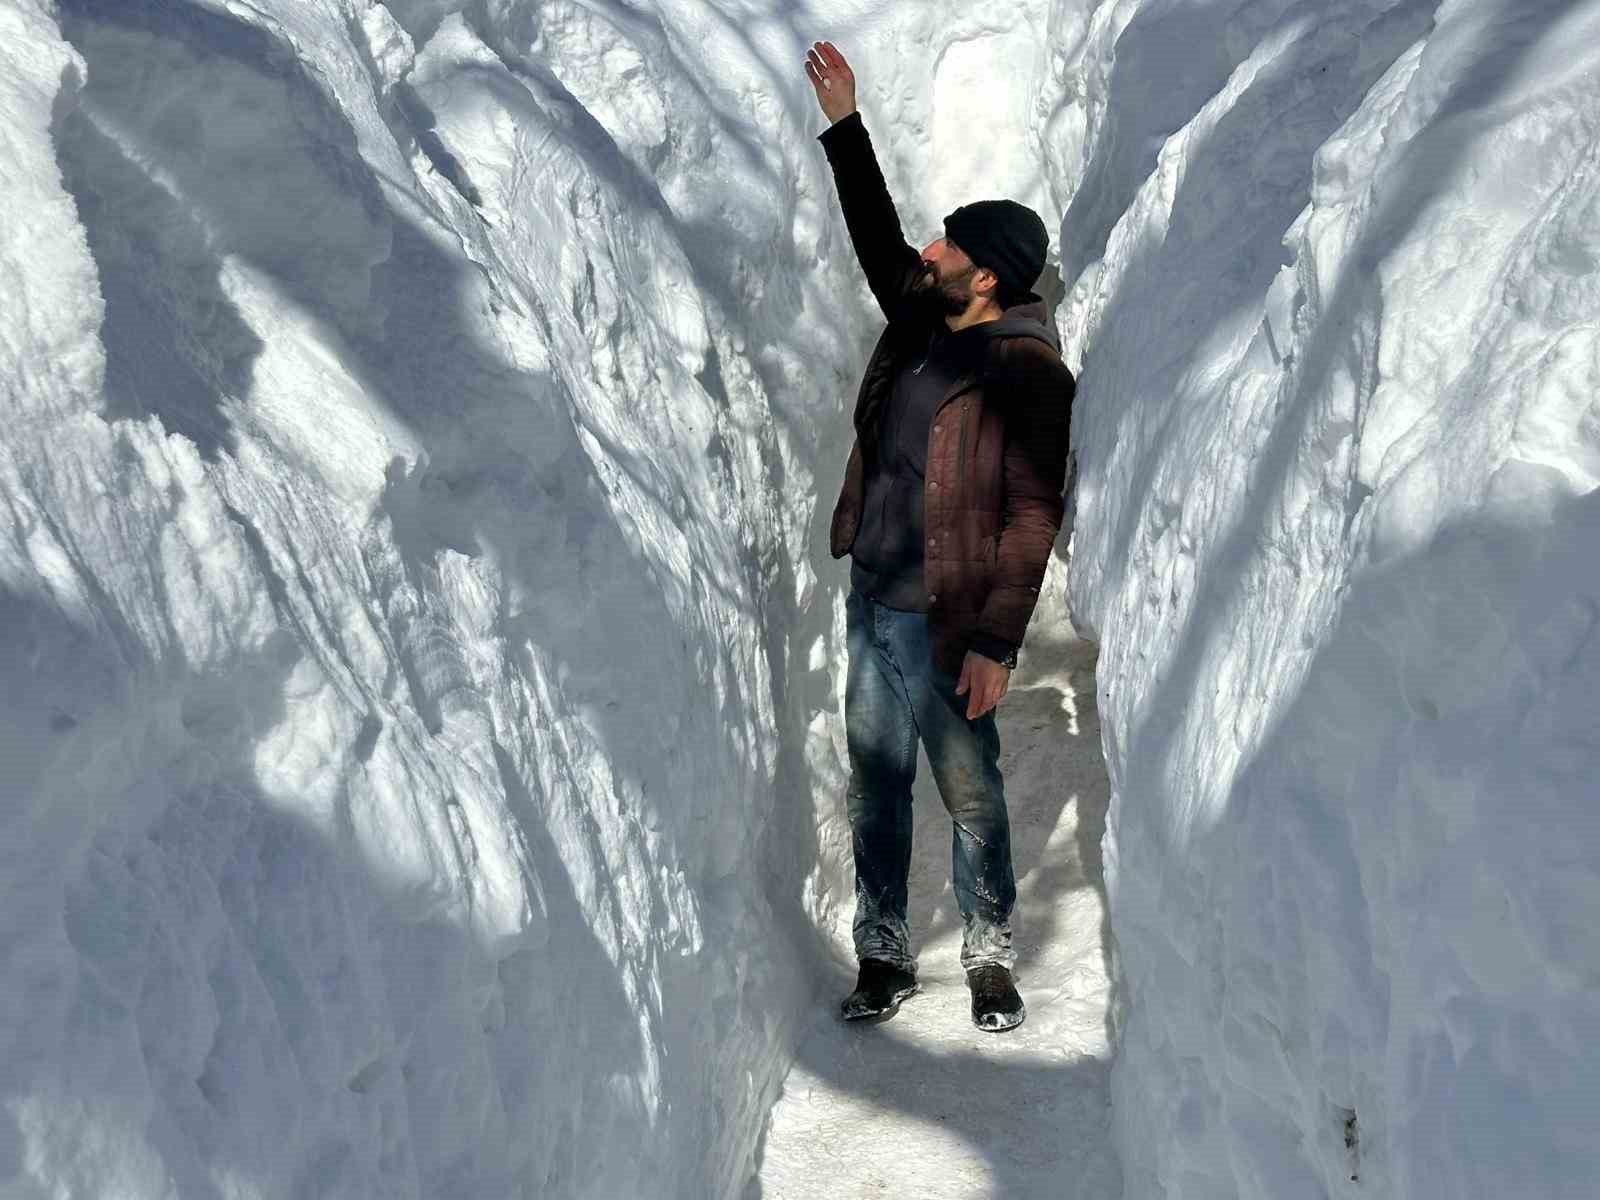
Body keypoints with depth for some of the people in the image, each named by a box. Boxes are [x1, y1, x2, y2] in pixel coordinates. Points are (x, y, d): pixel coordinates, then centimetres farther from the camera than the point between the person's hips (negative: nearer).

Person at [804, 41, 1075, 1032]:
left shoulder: (1028, 372, -13)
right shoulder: (920, 320, 7)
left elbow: (1033, 518, -15)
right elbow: (876, 236, 24)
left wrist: (996, 642, -19)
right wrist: (844, 125, 23)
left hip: (946, 620, -7)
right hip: (871, 603, 7)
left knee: (972, 796, 5)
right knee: (876, 789, 12)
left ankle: (991, 959, 21)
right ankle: (886, 957, 24)